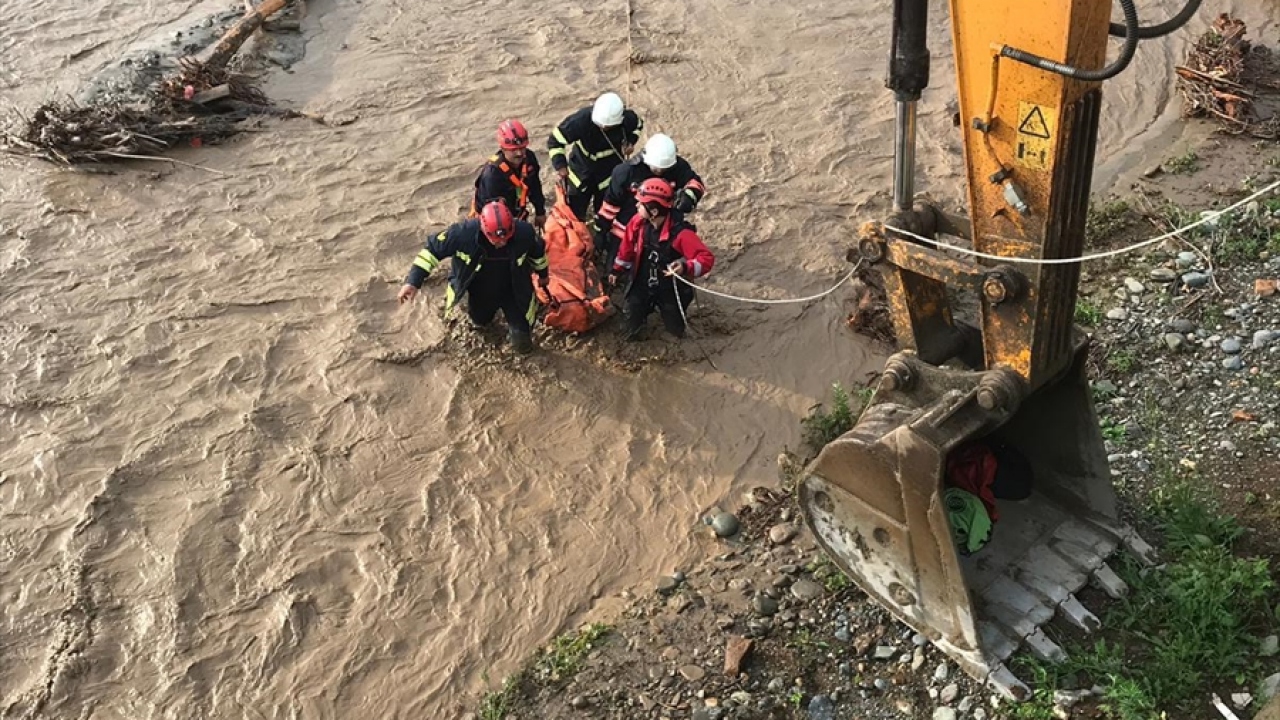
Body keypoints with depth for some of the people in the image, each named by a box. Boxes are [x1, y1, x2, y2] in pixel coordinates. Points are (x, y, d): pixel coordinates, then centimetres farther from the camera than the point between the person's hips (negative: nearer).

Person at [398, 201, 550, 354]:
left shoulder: (524, 232, -32)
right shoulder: (463, 233, -37)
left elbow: (537, 253, -7)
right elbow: (433, 249, -22)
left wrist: (543, 275, 13)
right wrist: (413, 281, -28)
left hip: (513, 291, -1)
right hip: (480, 293, 1)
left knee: (523, 345, -1)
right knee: (479, 321, 28)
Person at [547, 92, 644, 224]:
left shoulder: (627, 118, -24)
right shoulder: (581, 120, -33)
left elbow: (638, 124, 4)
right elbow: (555, 140, -22)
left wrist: (631, 141, -13)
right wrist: (560, 165, -31)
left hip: (609, 172, 1)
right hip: (581, 172, -1)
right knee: (574, 213, 11)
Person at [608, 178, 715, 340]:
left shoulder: (680, 233, -32)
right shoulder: (638, 222, -16)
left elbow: (707, 258, -31)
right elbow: (627, 247, 4)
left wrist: (686, 267, -50)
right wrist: (617, 269, 14)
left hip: (671, 289, -3)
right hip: (642, 284, 3)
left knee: (676, 330, 11)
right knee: (632, 325, 1)